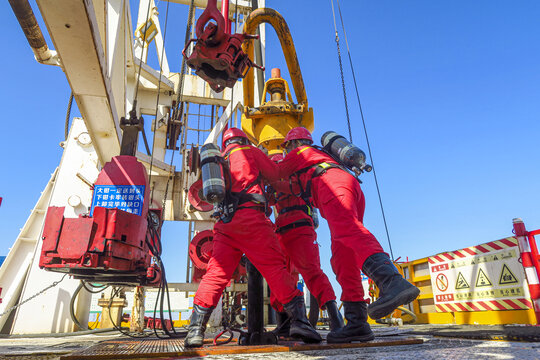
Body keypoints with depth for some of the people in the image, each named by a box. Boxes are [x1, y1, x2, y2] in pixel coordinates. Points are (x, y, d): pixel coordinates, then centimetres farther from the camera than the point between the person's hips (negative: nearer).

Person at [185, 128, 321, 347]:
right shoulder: (249, 151, 13)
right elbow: (274, 175, 18)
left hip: (224, 222, 5)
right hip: (249, 217, -5)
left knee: (216, 273, 4)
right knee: (275, 267, -8)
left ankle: (195, 329, 0)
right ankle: (299, 319, -14)